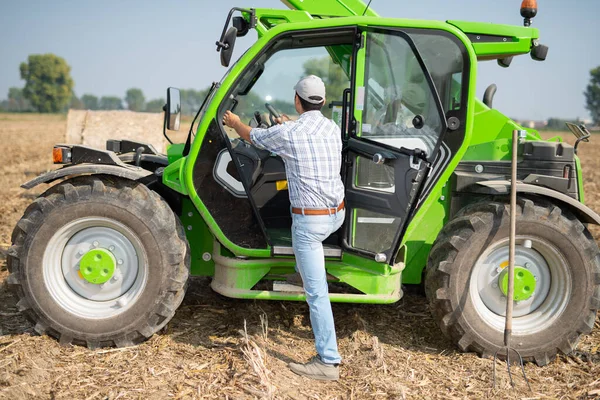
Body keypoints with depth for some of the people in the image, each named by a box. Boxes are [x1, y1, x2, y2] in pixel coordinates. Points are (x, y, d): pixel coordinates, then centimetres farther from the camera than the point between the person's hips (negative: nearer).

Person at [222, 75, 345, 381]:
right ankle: (305, 270, 50)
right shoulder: (333, 129, 5)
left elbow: (252, 136, 9)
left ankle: (328, 361, 1)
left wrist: (234, 123, 31)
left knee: (316, 291, -3)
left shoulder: (286, 133, -12)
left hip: (310, 220, -7)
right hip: (338, 214, 7)